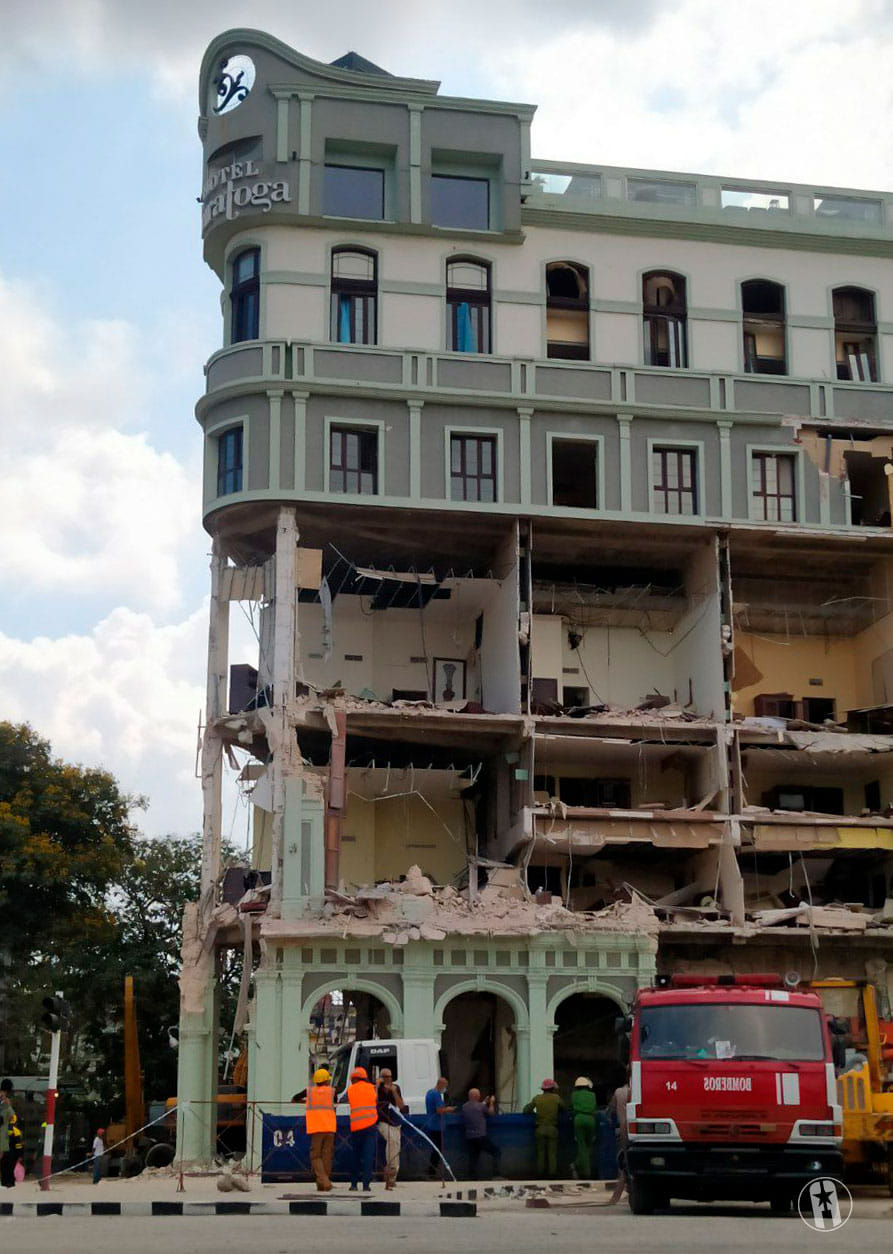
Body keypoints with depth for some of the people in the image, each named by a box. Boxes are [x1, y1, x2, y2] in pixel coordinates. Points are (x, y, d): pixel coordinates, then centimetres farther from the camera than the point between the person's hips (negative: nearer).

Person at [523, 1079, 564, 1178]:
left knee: (541, 1151, 7)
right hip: (552, 1128, -1)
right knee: (552, 1152, 3)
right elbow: (563, 1108, 12)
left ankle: (540, 1173, 5)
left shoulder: (537, 1098, 3)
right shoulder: (556, 1098, 0)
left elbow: (526, 1110, 2)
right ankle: (552, 1173, -2)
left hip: (540, 1128, 1)